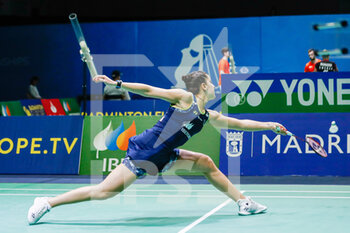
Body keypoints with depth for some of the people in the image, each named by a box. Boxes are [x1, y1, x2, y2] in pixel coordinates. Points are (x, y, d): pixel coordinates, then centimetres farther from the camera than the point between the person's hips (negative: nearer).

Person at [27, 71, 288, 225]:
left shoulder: (210, 117, 13)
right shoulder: (184, 98, -9)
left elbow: (239, 123, 22)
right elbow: (149, 90, -11)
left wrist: (269, 125, 24)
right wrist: (117, 84, -18)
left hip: (162, 158, 8)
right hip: (143, 150, -8)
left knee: (206, 163, 8)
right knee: (106, 190, -14)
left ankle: (243, 202, 20)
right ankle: (47, 203, -7)